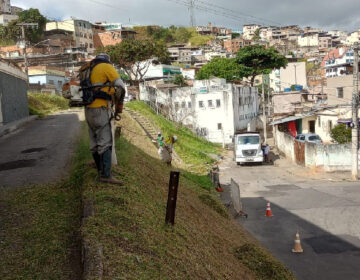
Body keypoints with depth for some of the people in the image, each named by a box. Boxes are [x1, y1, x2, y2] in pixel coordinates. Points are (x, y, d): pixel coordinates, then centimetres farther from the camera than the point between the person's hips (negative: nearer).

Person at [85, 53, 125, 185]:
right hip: (100, 109, -8)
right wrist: (119, 105, 3)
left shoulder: (89, 70, 21)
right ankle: (106, 175, -14)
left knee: (95, 143, 14)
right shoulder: (107, 66, 0)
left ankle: (101, 170, 24)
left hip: (88, 110, 8)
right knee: (105, 143, -10)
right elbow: (121, 87, -8)